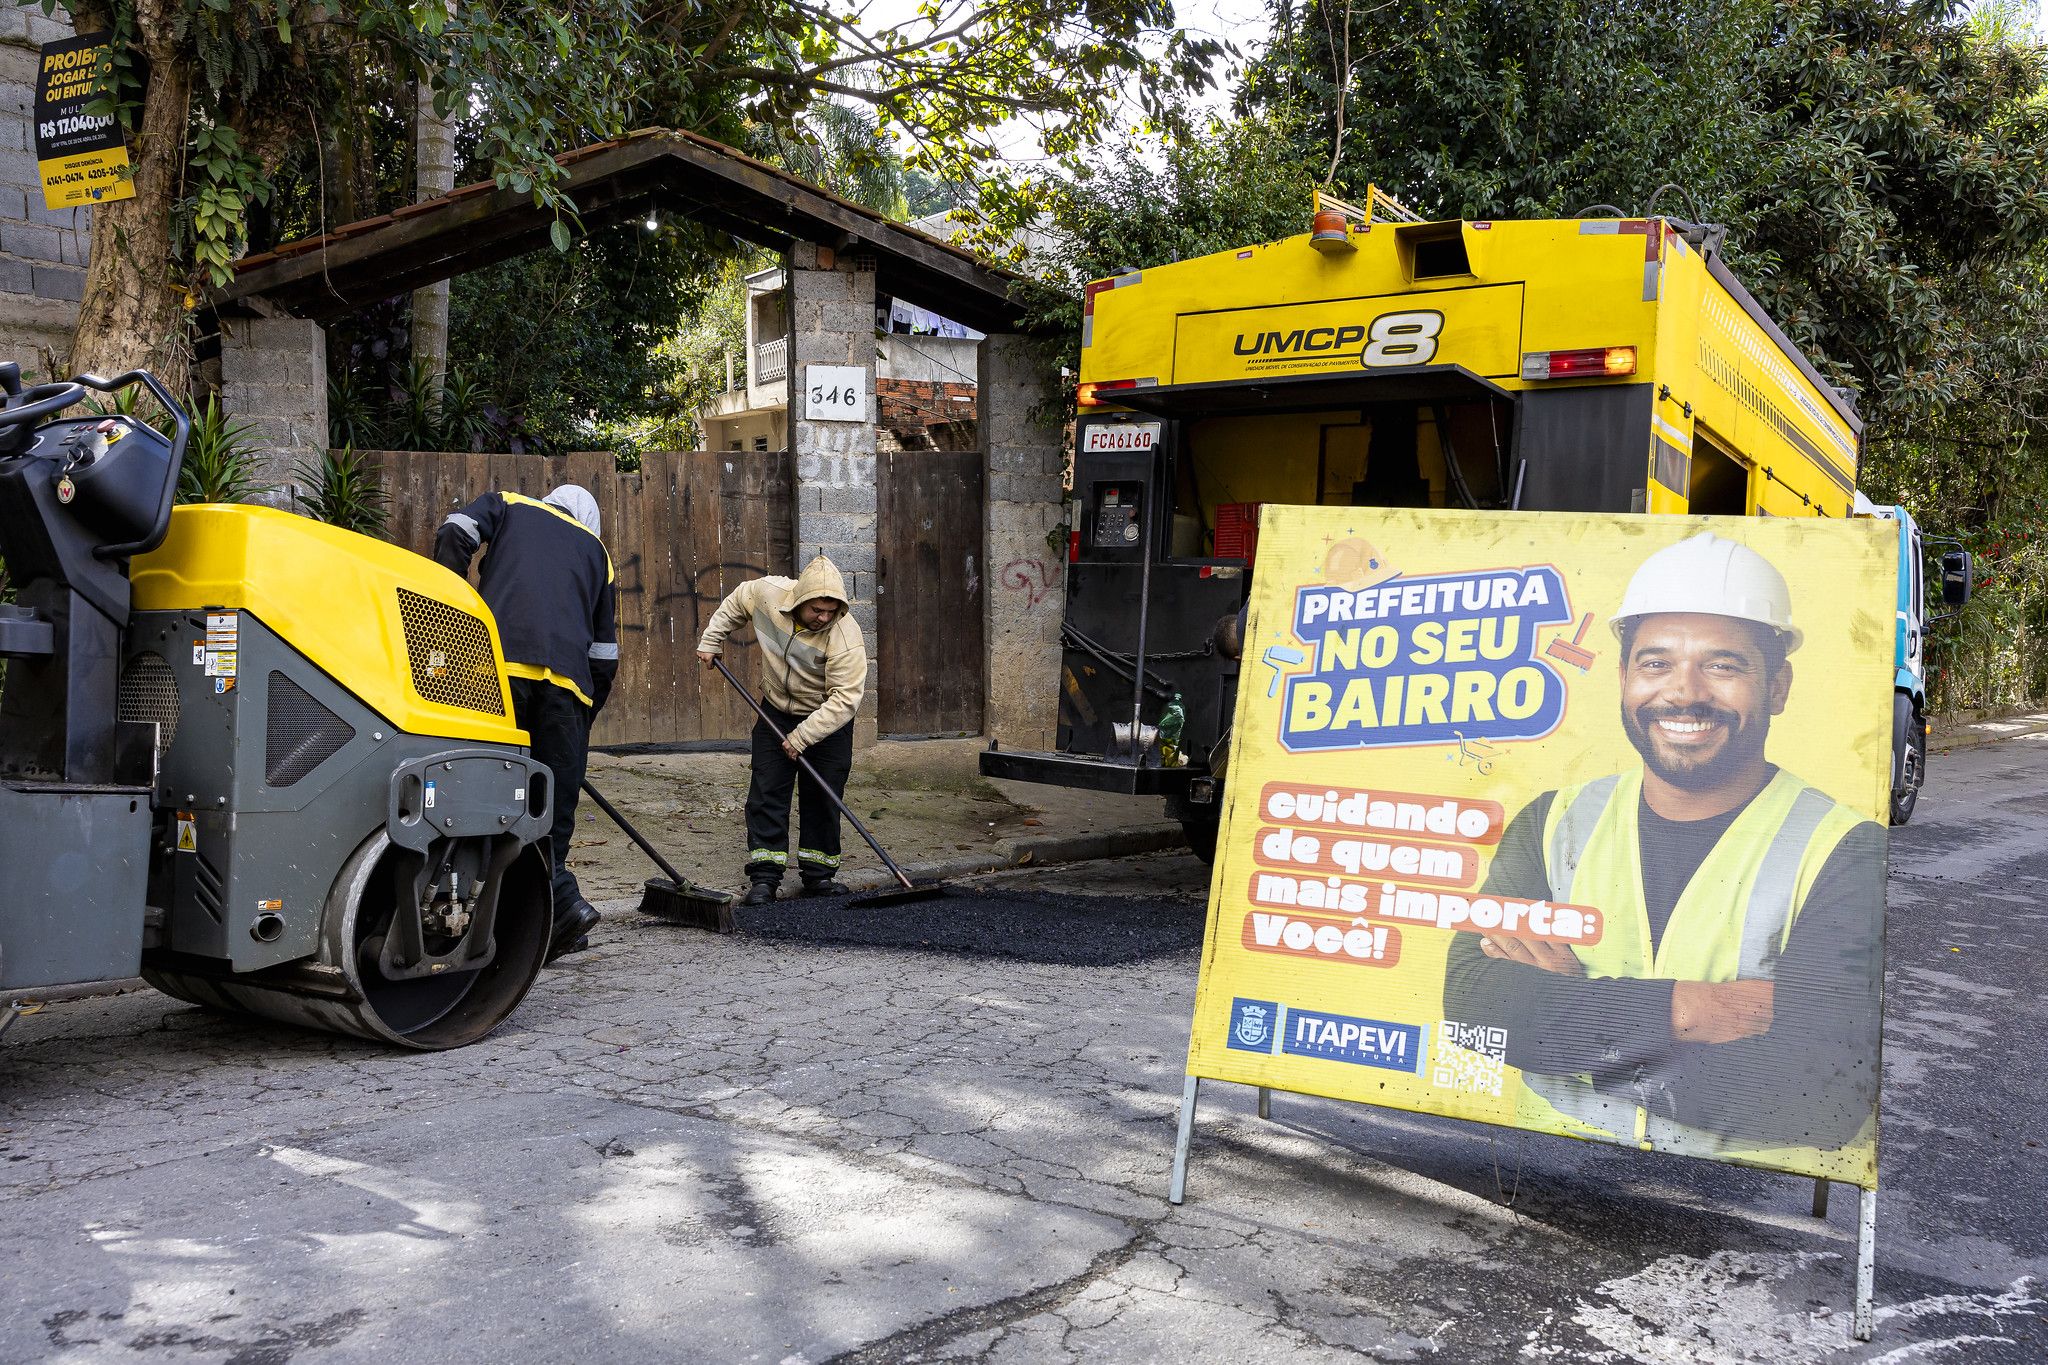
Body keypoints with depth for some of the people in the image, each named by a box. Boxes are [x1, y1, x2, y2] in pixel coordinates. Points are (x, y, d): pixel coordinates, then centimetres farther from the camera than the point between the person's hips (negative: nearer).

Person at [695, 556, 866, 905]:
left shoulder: (846, 637, -30)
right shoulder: (767, 592, -19)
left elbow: (844, 699, -31)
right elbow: (734, 603, 5)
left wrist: (803, 736, -32)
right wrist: (711, 640, 8)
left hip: (828, 720, -3)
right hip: (776, 711, 3)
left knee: (823, 796, 0)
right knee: (766, 793, -2)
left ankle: (819, 873, 13)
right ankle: (764, 877, -1)